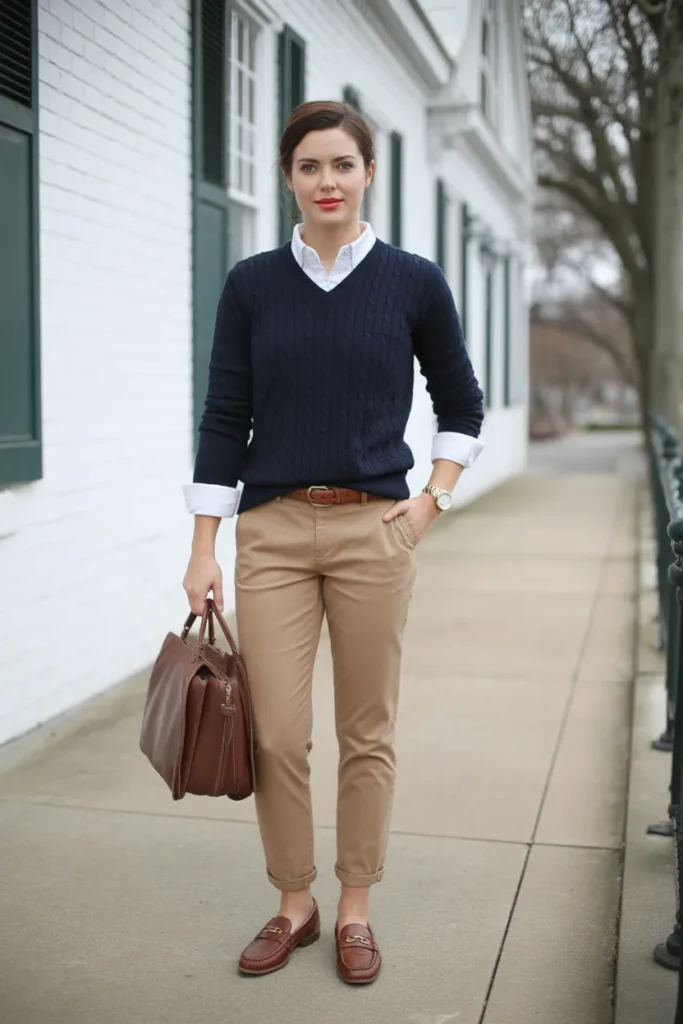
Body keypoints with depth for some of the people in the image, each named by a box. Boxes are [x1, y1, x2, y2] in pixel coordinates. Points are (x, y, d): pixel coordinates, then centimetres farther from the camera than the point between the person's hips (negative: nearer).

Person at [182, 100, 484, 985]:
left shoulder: (414, 281, 0)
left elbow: (462, 408, 11)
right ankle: (293, 904, 23)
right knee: (276, 734, 3)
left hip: (374, 529, 0)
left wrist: (432, 499, -1)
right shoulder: (252, 284, 2)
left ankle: (354, 911, 24)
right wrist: (203, 548, -2)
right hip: (272, 530, 1)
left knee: (366, 731, 7)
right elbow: (225, 419, 2)